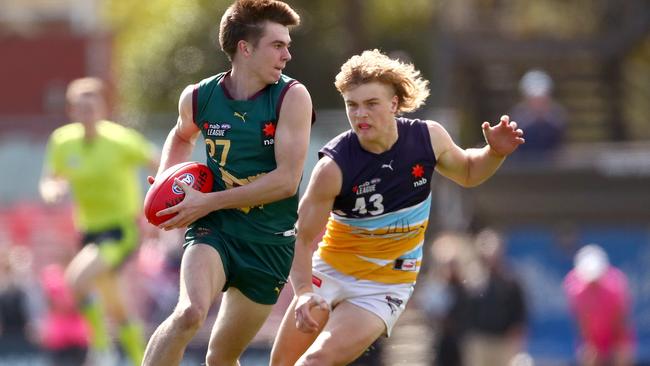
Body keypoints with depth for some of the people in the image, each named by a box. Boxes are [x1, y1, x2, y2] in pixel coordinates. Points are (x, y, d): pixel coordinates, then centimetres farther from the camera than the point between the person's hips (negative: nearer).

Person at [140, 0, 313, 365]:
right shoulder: (198, 98, -2)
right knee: (190, 313, -30)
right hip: (215, 230, 0)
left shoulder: (292, 97, -11)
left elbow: (287, 180, -18)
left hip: (270, 242, 0)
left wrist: (208, 202, -17)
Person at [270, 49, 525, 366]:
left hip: (383, 288, 0)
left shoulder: (428, 137, -12)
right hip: (330, 272, 0)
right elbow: (304, 241, -17)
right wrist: (303, 293, -34)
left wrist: (495, 152, -10)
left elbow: (468, 173, 11)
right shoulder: (333, 166, -22)